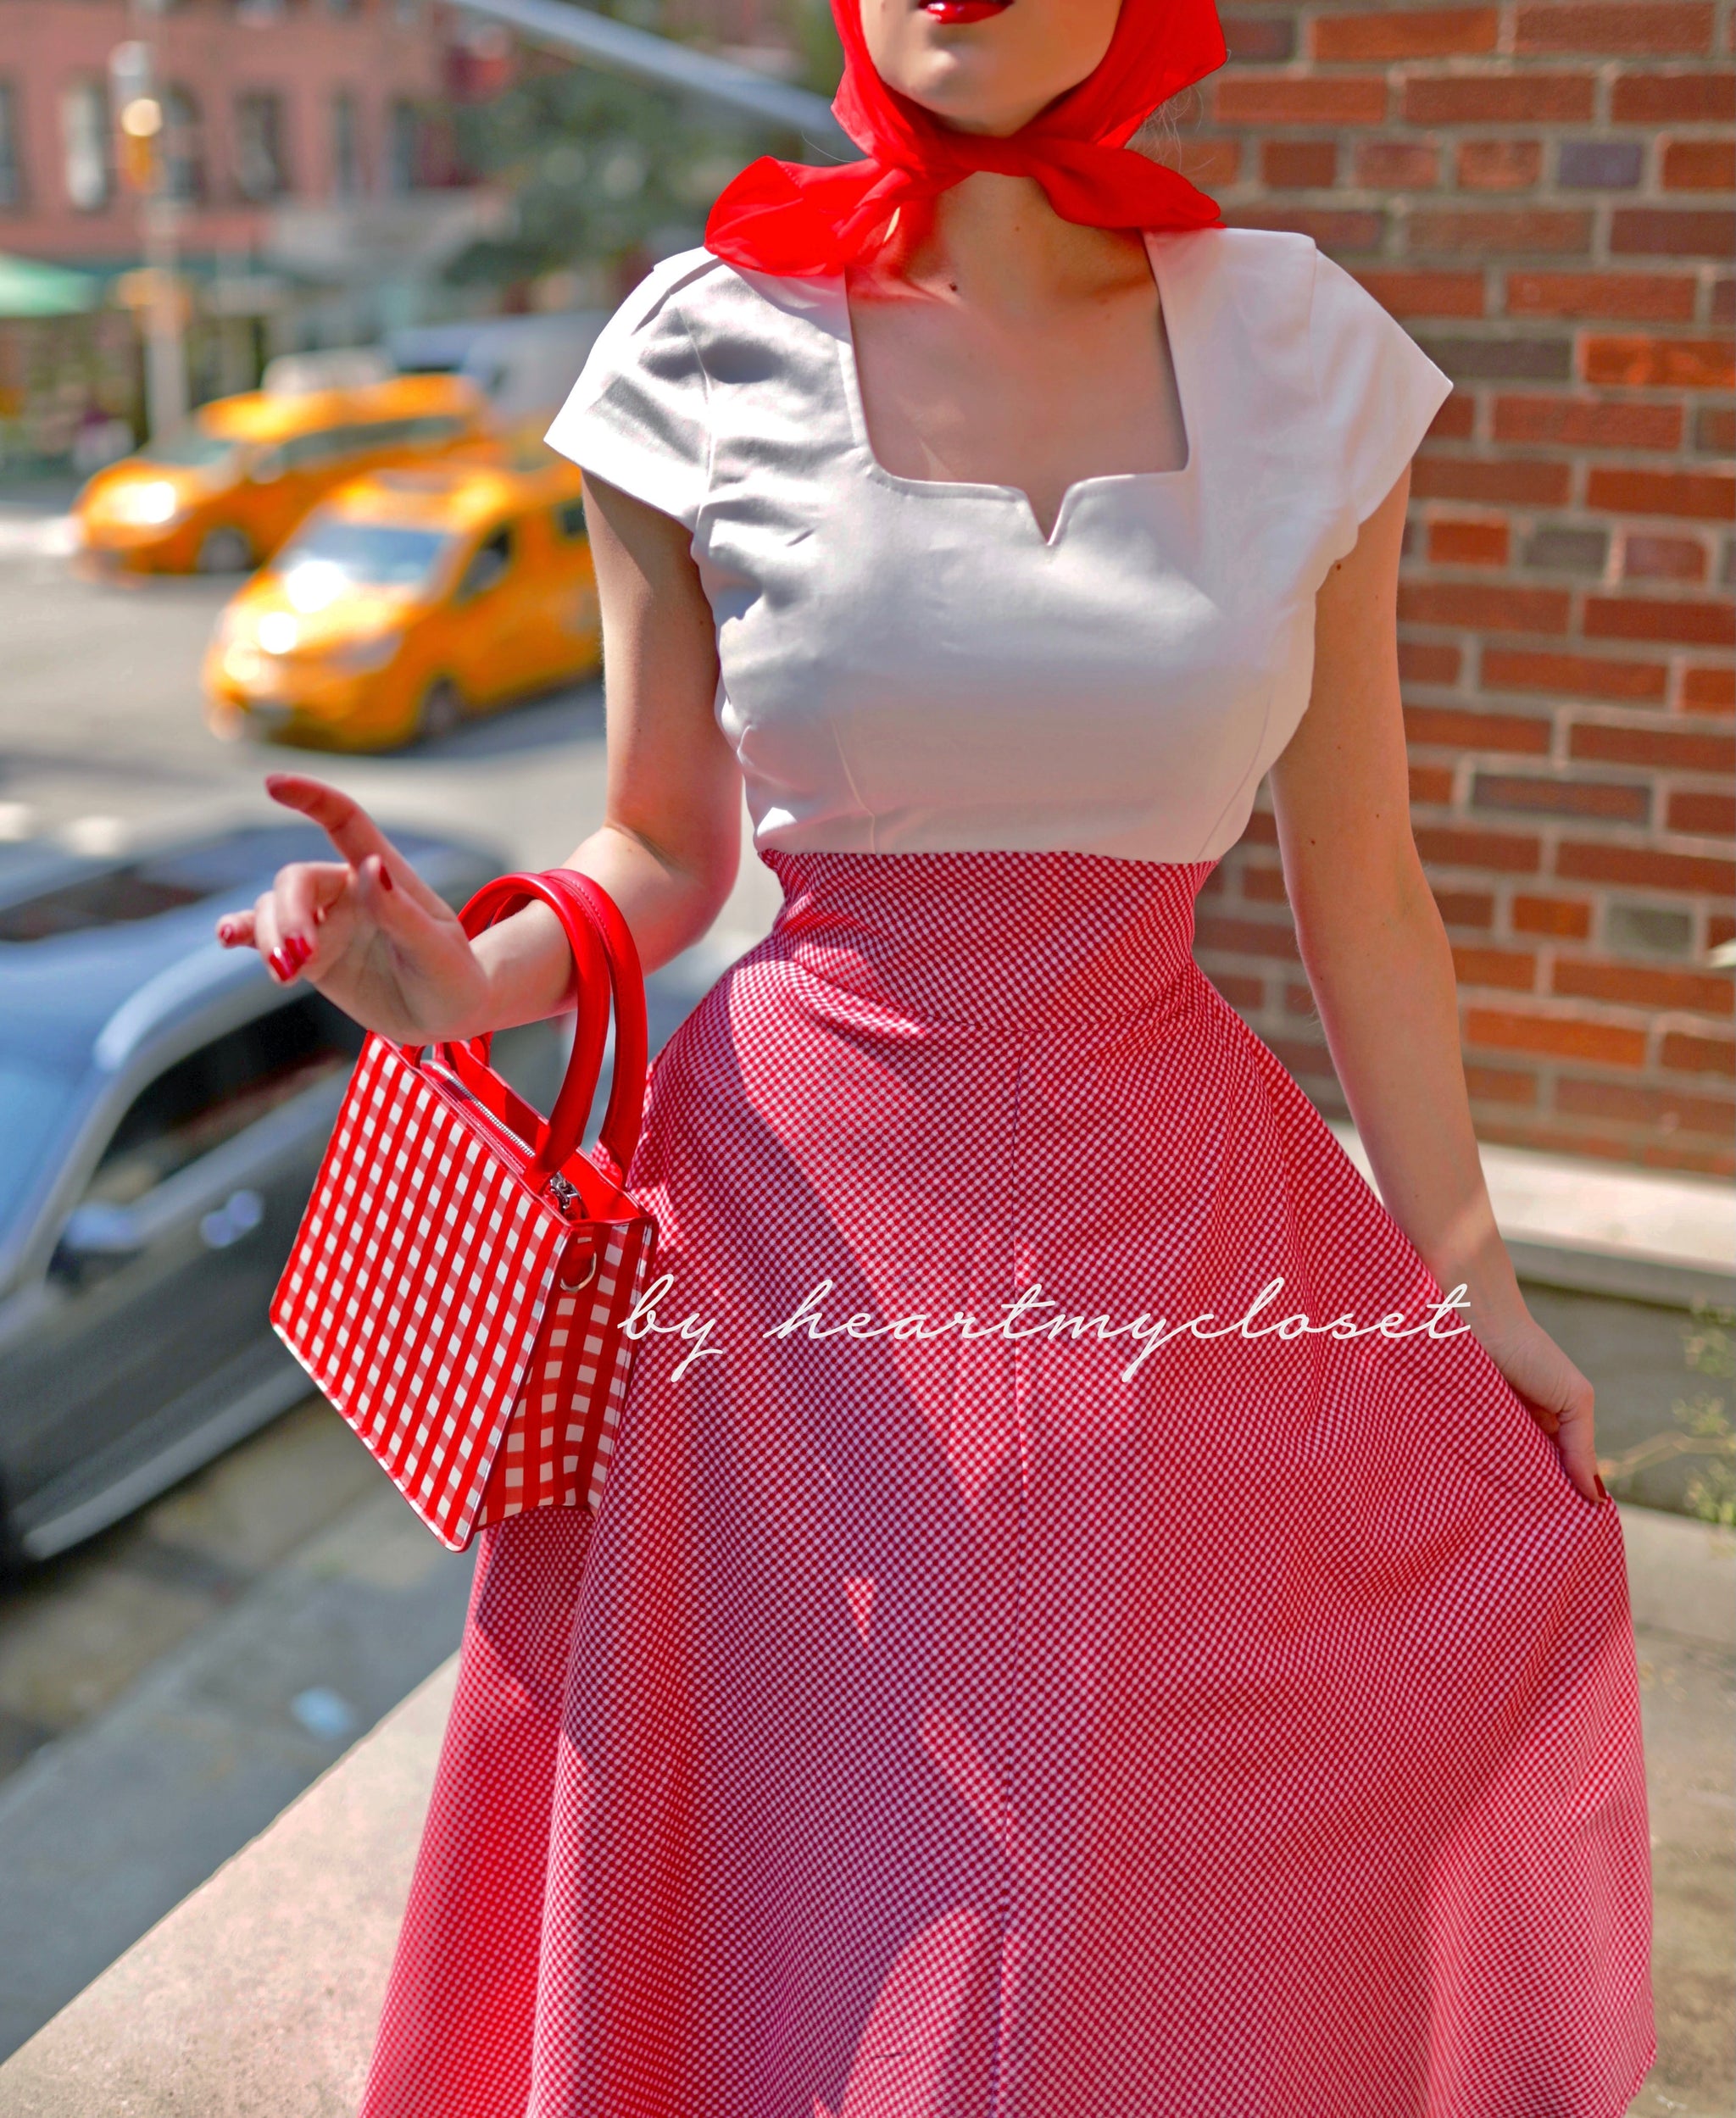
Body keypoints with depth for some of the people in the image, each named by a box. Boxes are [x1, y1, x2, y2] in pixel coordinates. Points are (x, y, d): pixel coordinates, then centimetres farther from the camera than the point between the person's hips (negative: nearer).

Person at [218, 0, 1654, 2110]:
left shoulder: (1301, 353, 1)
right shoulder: (705, 355, -3)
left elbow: (1357, 884, 7)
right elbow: (663, 854, 4)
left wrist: (1462, 1264, 12)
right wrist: (468, 974, -16)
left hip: (1172, 1231, 2)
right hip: (806, 1229, -1)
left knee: (1177, 1916, 13)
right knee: (822, 1922, 12)